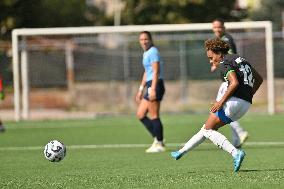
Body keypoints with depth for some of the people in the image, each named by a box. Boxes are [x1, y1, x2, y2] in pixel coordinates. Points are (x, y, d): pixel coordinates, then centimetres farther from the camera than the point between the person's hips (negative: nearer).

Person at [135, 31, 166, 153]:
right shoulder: (146, 53, 19)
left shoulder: (153, 52, -10)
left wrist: (153, 89, -24)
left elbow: (156, 71, -18)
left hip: (155, 85, -10)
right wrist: (141, 89, 26)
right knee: (140, 115, 10)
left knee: (154, 116, -7)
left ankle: (159, 144, -1)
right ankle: (157, 139, 12)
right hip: (150, 86, 10)